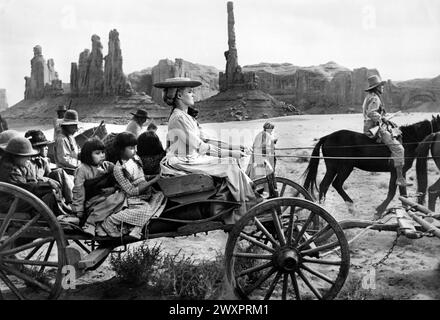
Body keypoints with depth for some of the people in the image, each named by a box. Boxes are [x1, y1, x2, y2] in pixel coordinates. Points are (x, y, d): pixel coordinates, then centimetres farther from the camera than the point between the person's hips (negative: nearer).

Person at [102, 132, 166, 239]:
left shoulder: (136, 158, 8)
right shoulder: (118, 169, -13)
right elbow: (131, 191, -16)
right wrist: (152, 181, -19)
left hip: (147, 194, 8)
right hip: (134, 199, -8)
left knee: (162, 195, -17)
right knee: (145, 210, -33)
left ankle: (136, 228, -27)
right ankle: (111, 221, -16)